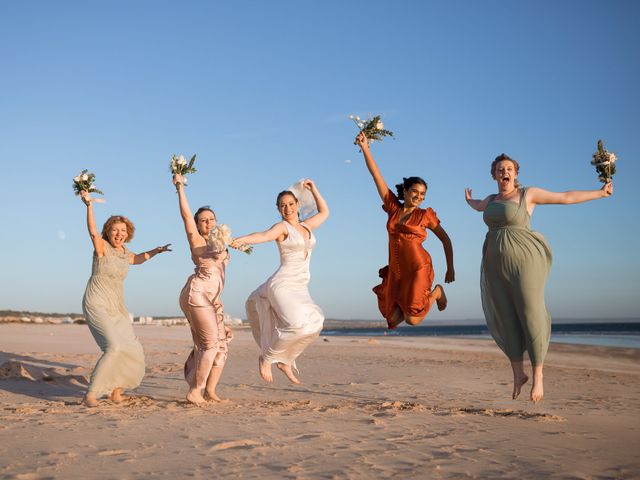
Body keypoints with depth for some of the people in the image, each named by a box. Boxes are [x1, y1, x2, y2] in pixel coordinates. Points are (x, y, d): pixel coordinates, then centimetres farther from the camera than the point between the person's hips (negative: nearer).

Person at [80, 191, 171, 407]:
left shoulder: (124, 253, 10)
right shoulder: (102, 247, -10)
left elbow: (137, 259, 35)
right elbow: (92, 231, -32)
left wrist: (155, 251, 27)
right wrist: (89, 205, -45)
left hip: (117, 308, 8)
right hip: (97, 305, -8)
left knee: (132, 351, 8)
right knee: (115, 347, -24)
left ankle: (116, 388, 26)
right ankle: (91, 393, -17)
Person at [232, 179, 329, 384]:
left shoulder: (306, 226, 16)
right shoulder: (282, 227, -3)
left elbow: (324, 212, 33)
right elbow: (263, 235, -24)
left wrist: (313, 189, 28)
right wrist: (243, 239, -44)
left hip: (300, 289, 8)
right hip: (283, 284, -8)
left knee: (311, 326, 10)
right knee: (297, 325, -27)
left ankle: (285, 360, 22)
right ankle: (266, 358, -8)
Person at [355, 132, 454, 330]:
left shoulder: (425, 215, 0)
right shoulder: (393, 208, 6)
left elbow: (445, 240, 9)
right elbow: (376, 175, 3)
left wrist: (450, 268, 7)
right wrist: (365, 147, -1)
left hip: (418, 269, -3)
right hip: (396, 272, 4)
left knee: (412, 320, -9)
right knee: (393, 319, 1)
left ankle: (437, 291, 18)